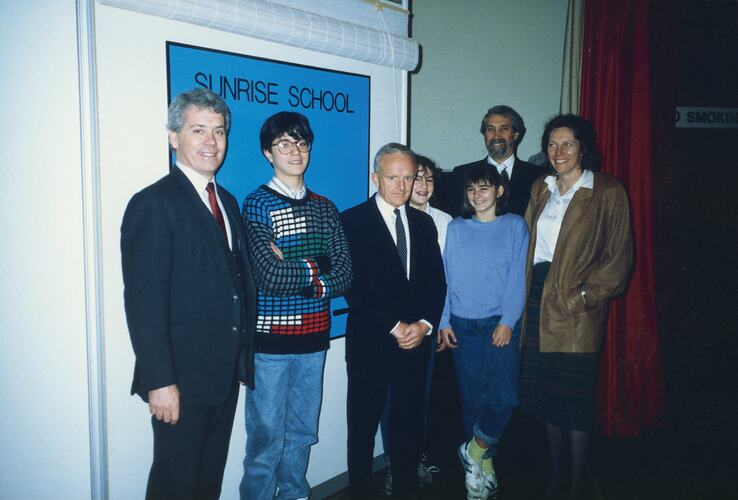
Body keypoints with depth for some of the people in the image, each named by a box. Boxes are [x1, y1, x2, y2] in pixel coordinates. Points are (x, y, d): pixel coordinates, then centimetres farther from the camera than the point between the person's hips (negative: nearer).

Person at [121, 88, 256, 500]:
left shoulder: (227, 201, 12)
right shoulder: (153, 204, -14)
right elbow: (144, 303, -18)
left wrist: (243, 356, 11)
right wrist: (160, 382, -20)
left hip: (226, 372, 7)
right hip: (182, 378, -7)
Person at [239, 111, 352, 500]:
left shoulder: (325, 208, 8)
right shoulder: (257, 204, -6)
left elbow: (344, 276, 0)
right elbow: (270, 276, -19)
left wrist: (294, 273, -13)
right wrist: (317, 267, -7)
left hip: (314, 335, 5)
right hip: (271, 336, -4)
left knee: (302, 431, 17)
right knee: (267, 436, 6)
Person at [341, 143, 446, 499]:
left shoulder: (424, 223, 11)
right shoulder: (352, 221, -5)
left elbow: (436, 282, 8)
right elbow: (354, 286, -11)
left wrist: (424, 324, -7)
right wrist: (395, 327, -13)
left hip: (416, 340, 4)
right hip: (370, 342, -4)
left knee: (409, 423, 13)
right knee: (363, 425, 8)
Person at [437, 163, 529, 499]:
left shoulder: (514, 225, 3)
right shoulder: (456, 228, 8)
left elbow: (518, 277, -3)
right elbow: (447, 278, 7)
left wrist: (508, 322, -11)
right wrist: (444, 322, 2)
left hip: (500, 323, -2)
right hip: (462, 325, 2)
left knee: (504, 394, -14)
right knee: (472, 397, 6)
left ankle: (475, 450, 10)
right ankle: (483, 465, 23)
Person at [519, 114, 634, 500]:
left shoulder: (608, 192, -6)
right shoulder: (541, 189, 11)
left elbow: (618, 257, -7)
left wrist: (585, 293, -15)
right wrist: (525, 289, 2)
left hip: (577, 306, -5)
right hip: (538, 299, 5)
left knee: (575, 395, 2)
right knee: (546, 391, 13)